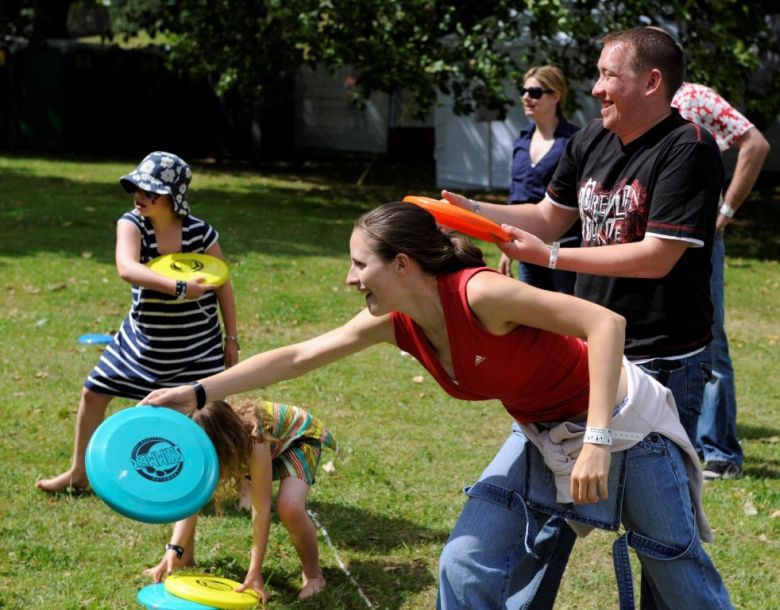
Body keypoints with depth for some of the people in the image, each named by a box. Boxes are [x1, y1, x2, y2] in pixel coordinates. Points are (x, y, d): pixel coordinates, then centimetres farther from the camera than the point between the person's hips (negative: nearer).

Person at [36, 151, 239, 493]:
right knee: (93, 392, 7)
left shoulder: (200, 233, -16)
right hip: (143, 339, 3)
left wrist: (232, 339, -1)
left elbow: (222, 287, -3)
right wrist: (178, 287, -48)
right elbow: (126, 268, -37)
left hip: (197, 346, -3)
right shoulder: (131, 224, -16)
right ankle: (78, 474, 27)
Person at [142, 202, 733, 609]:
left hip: (621, 421, -7)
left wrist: (596, 443, -37)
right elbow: (297, 357, -3)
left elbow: (606, 323, -33)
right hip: (545, 435, 7)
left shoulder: (480, 293, -31)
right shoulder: (396, 322, -8)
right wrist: (199, 392, -7)